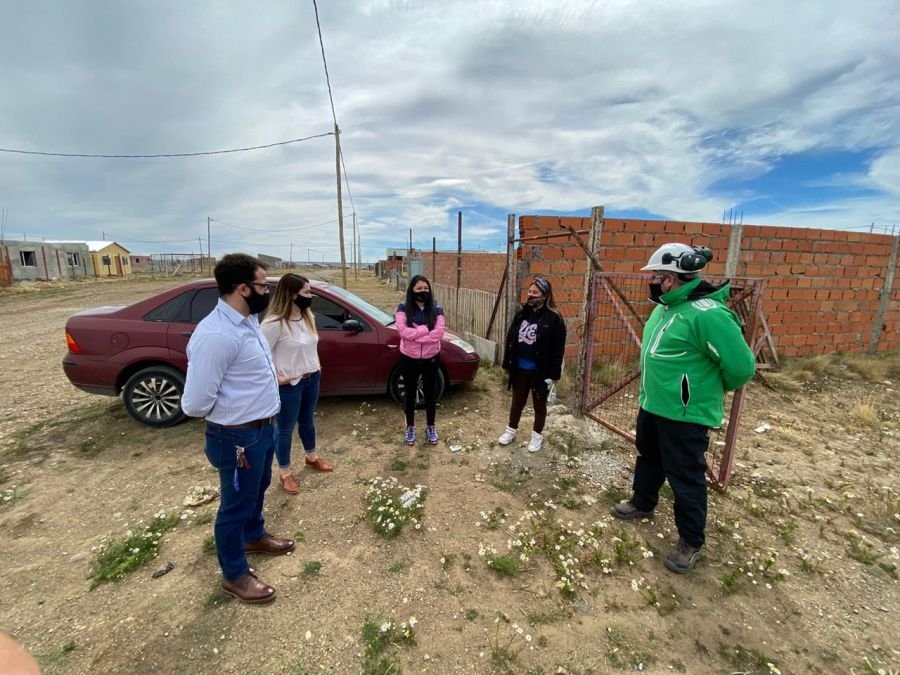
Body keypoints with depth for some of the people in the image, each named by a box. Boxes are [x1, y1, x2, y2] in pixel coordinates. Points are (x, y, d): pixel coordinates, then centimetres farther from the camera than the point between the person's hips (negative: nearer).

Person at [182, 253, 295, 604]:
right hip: (238, 437, -9)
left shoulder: (248, 321, 2)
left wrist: (267, 418, 7)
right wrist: (230, 411, -7)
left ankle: (255, 537, 55)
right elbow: (195, 403, -27)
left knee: (258, 489, 29)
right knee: (237, 503, 13)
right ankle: (235, 575, 37)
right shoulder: (216, 335, -29)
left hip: (264, 428, 9)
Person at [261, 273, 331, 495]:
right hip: (289, 385, -7)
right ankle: (285, 473, 28)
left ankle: (312, 457, 46)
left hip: (312, 379, 8)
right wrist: (275, 378, -18)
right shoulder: (274, 323, -24)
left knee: (307, 421, 25)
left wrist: (316, 364, 10)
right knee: (286, 428, 10)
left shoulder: (308, 317, 3)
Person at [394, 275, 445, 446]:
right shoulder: (403, 308, -5)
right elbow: (402, 331, -19)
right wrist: (425, 330, -20)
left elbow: (439, 333, -15)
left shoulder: (436, 309, -2)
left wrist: (414, 334, -20)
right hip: (409, 359, -1)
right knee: (410, 393, 13)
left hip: (431, 358, 1)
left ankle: (430, 427, 32)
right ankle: (410, 427, 31)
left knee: (429, 393, 13)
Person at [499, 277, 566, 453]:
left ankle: (537, 435, 33)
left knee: (539, 404, 15)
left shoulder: (554, 319, -14)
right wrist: (507, 364, 8)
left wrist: (553, 375, -16)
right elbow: (510, 339, 8)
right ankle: (512, 430, 37)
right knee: (517, 401, 19)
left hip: (539, 371, -4)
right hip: (520, 369, 4)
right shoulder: (521, 314, 2)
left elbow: (558, 349, -14)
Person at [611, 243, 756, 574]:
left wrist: (713, 389, -4)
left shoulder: (706, 314, -26)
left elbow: (741, 366, -23)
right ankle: (641, 505, 49)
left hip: (685, 415, -9)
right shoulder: (665, 306, 4)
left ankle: (690, 542, 29)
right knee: (648, 460, 26)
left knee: (686, 479, 8)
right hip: (652, 407, 9)